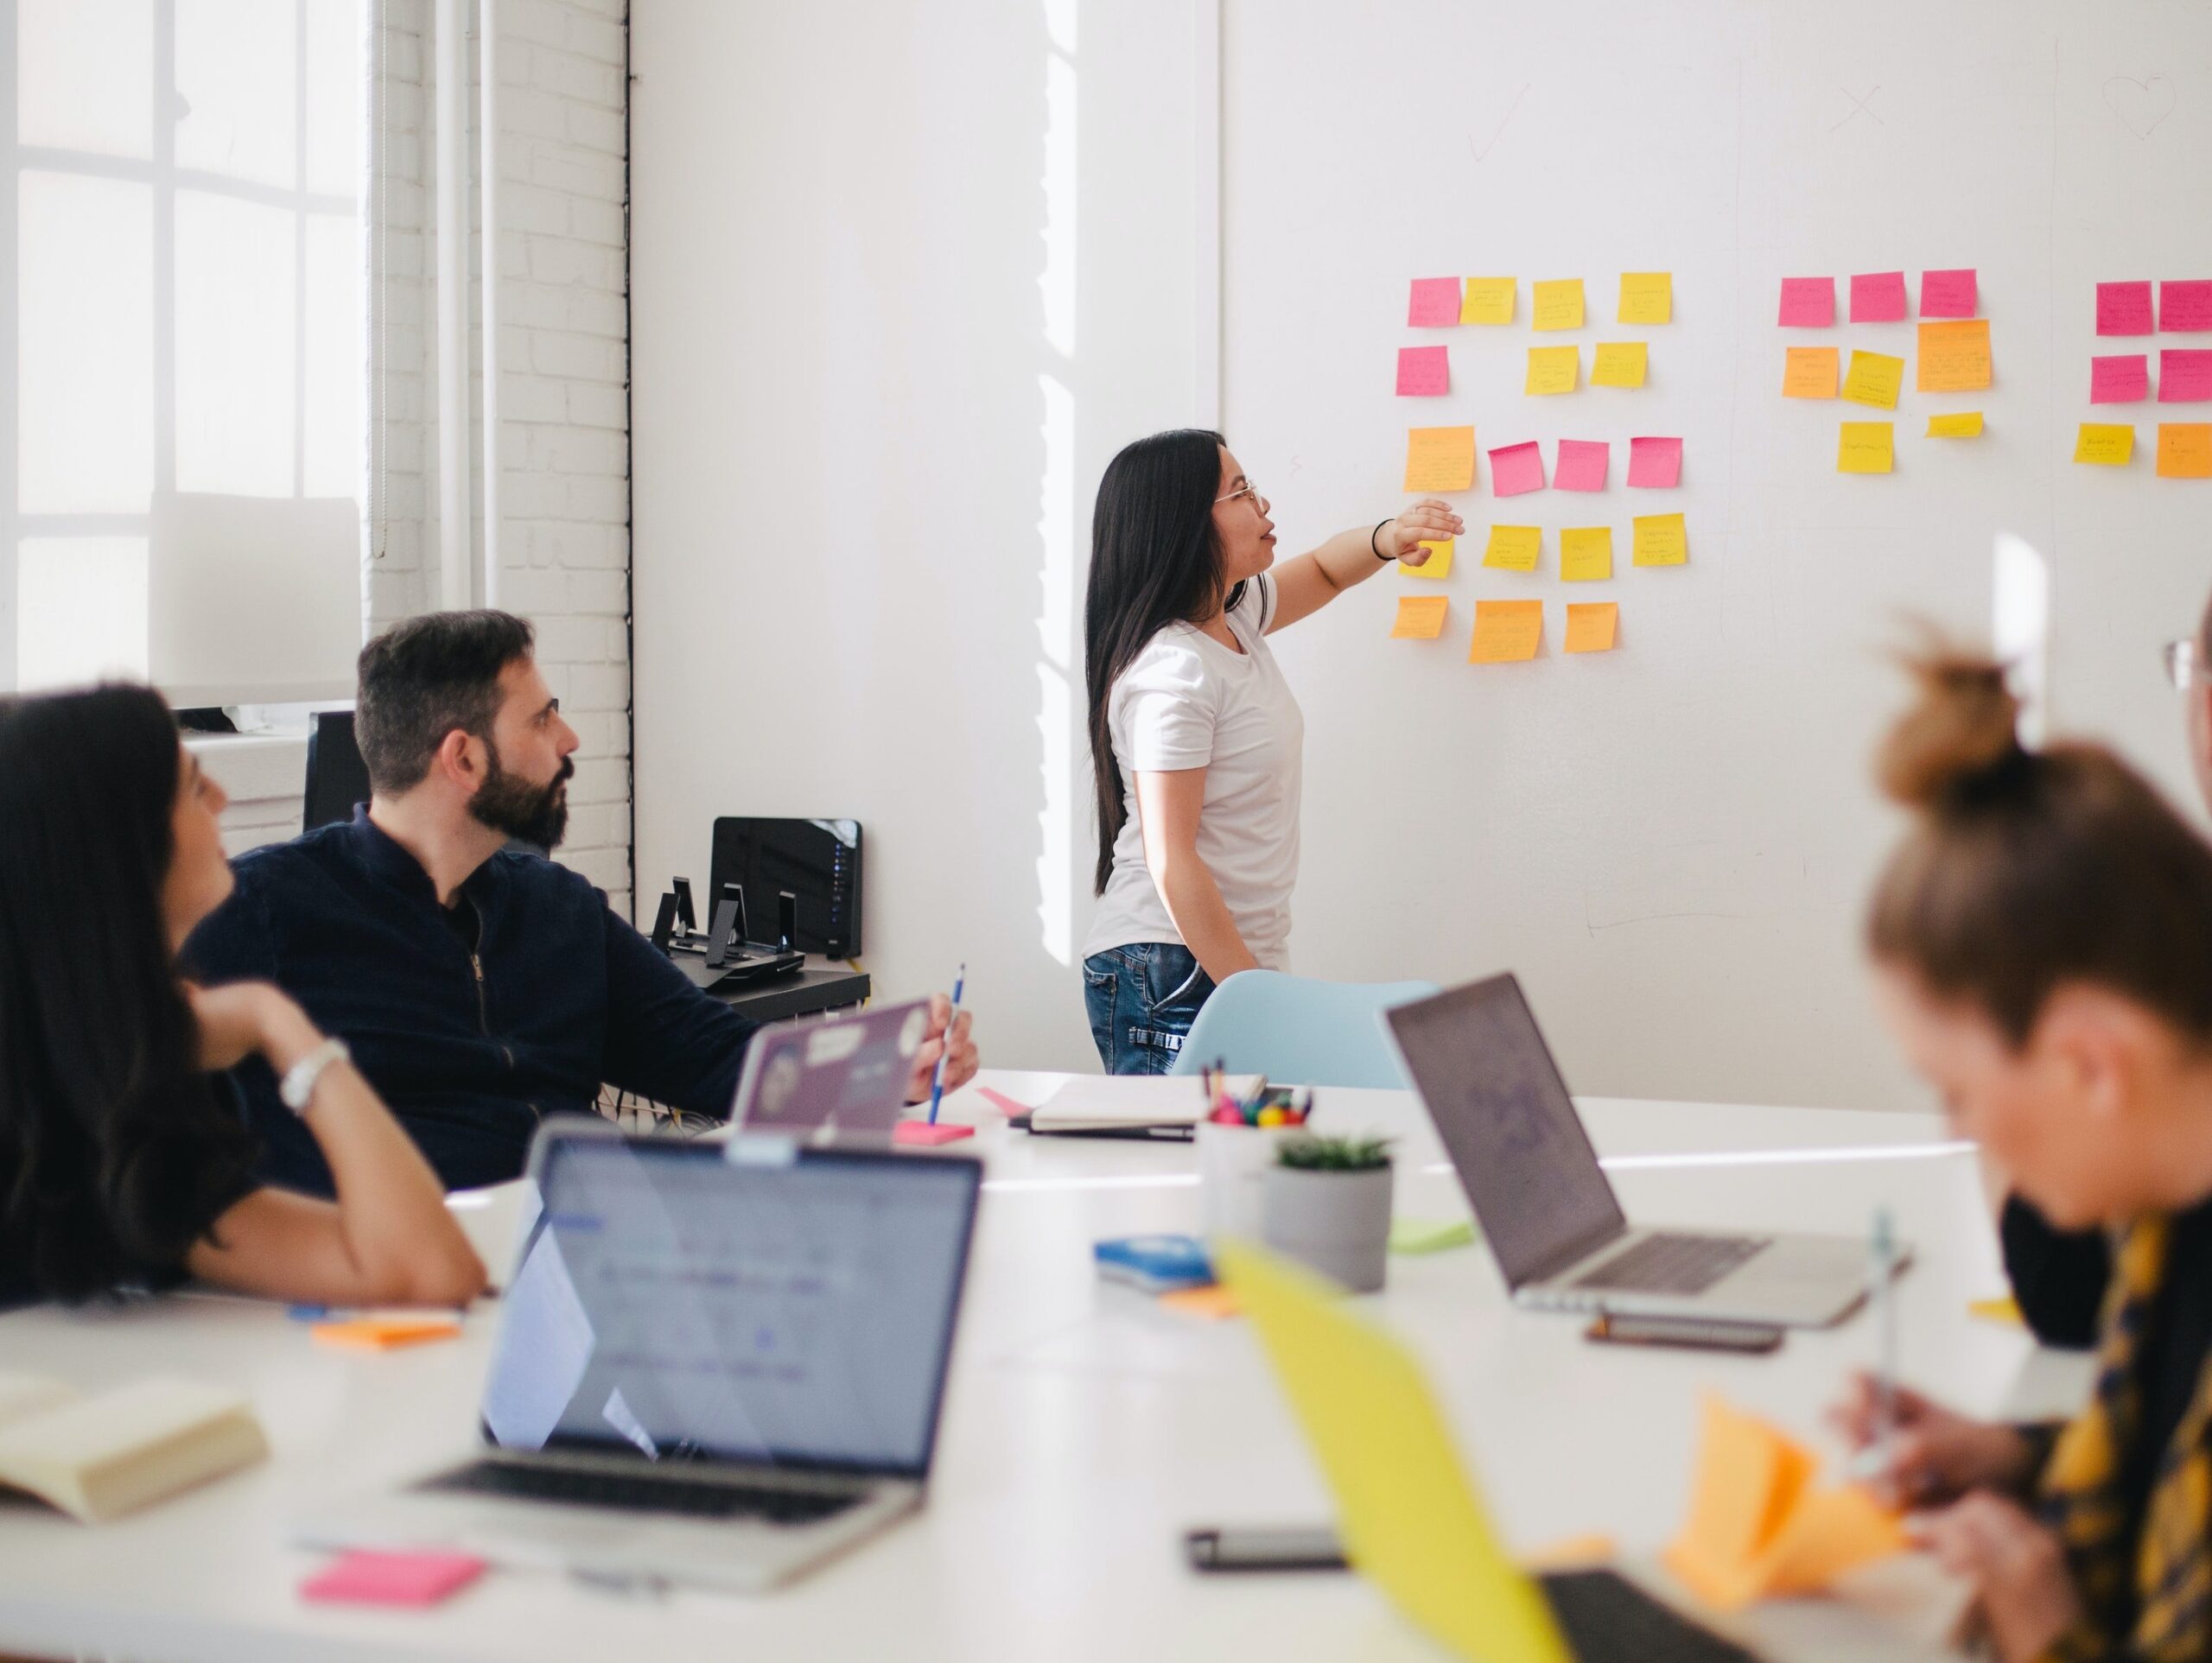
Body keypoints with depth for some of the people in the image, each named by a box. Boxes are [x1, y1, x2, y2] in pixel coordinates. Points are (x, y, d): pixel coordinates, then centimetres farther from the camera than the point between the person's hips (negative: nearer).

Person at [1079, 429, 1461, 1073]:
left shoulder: (1234, 616, 9)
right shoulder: (1172, 672, -18)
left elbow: (1322, 571, 30)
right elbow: (1171, 863, -20)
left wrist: (1387, 539, 6)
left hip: (1240, 958, 9)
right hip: (1172, 978, -9)